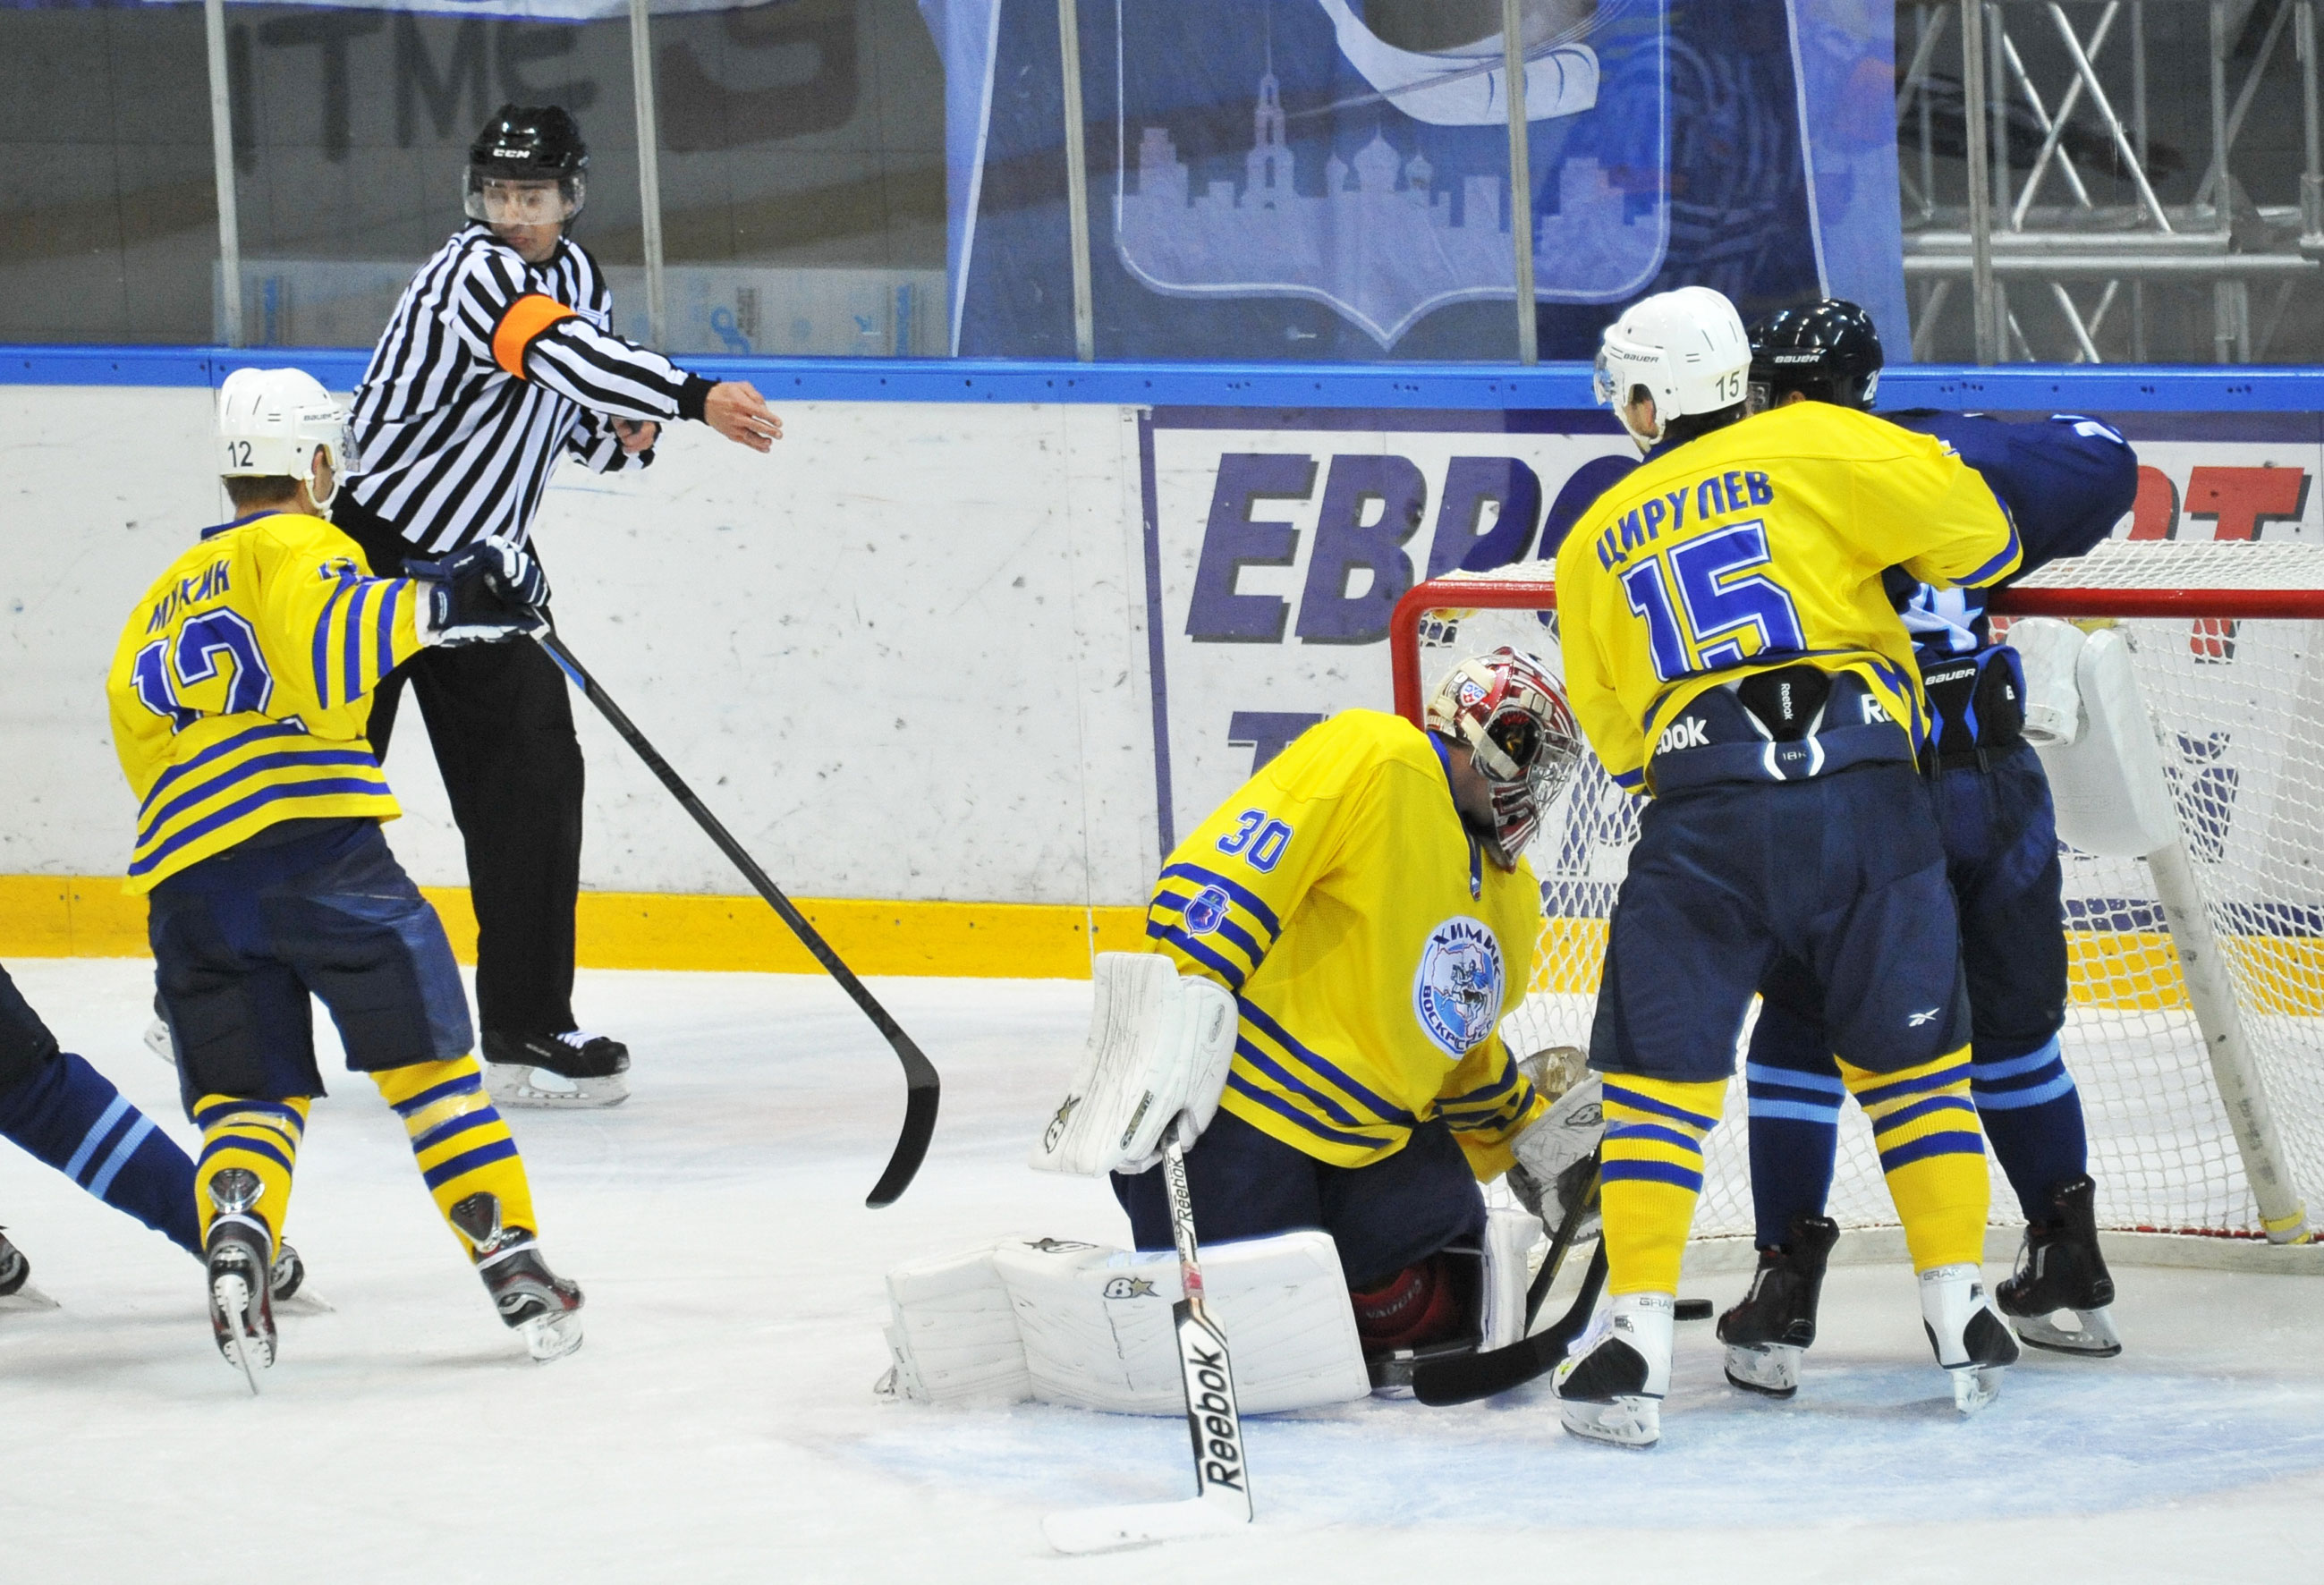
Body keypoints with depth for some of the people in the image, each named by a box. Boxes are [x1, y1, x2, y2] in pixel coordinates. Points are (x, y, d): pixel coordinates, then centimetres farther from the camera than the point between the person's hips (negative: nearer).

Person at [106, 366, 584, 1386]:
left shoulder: (161, 604, 29)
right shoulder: (298, 545, 6)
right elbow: (323, 656, -14)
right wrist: (430, 602, -18)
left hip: (185, 877, 5)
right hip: (313, 842, -5)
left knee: (247, 1087, 10)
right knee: (425, 1051, 4)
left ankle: (234, 1235, -19)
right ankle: (512, 1262, 0)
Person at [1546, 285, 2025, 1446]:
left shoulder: (1598, 538, 19)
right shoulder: (1814, 449, 8)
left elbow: (1616, 738, 23)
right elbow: (1961, 523, -2)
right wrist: (1984, 565, 20)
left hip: (1702, 818, 0)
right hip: (1862, 793, 0)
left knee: (1658, 1071, 7)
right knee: (1911, 1055, 13)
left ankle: (1635, 1336, -3)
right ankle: (1963, 1317, 12)